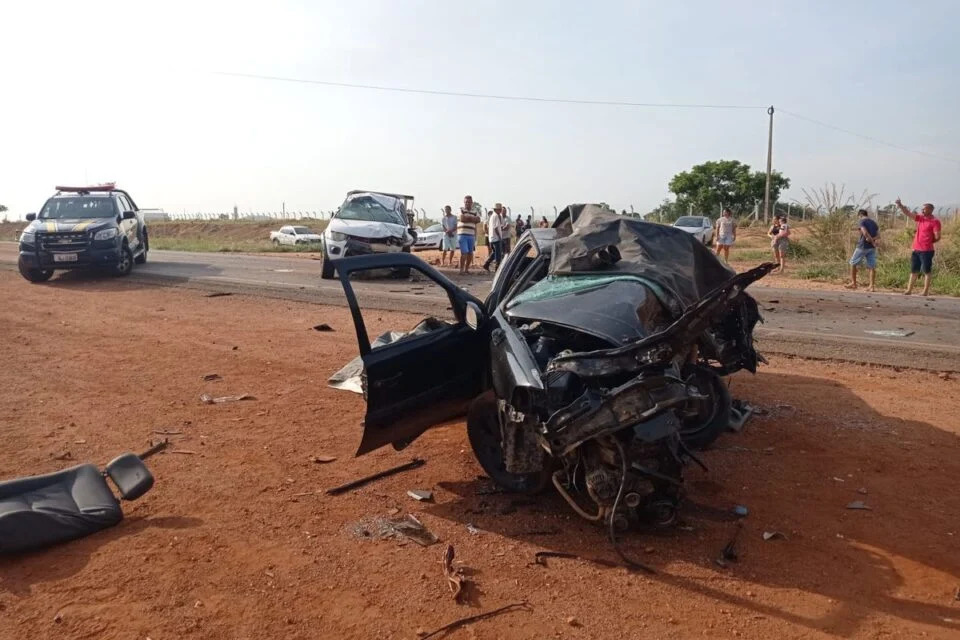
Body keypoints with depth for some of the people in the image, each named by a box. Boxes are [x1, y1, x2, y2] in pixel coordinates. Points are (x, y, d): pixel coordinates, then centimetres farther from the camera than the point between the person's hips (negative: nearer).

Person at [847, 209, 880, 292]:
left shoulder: (862, 221, -7)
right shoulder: (874, 222, 14)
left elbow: (865, 233, -21)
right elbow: (878, 236, 8)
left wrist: (873, 242, -13)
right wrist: (872, 239, -9)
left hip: (862, 247, -6)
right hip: (872, 248, 6)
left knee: (853, 263, 9)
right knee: (872, 266, 3)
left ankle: (853, 283, 10)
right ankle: (872, 286, 0)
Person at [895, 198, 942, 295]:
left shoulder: (935, 222, -9)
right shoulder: (920, 218, 11)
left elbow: (937, 237, -12)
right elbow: (908, 213, 6)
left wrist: (928, 242, 1)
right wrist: (900, 205, -6)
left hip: (926, 251, -7)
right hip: (916, 250, 7)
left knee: (927, 271, 1)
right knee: (914, 271, 11)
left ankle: (926, 291, 6)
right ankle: (909, 290, 17)